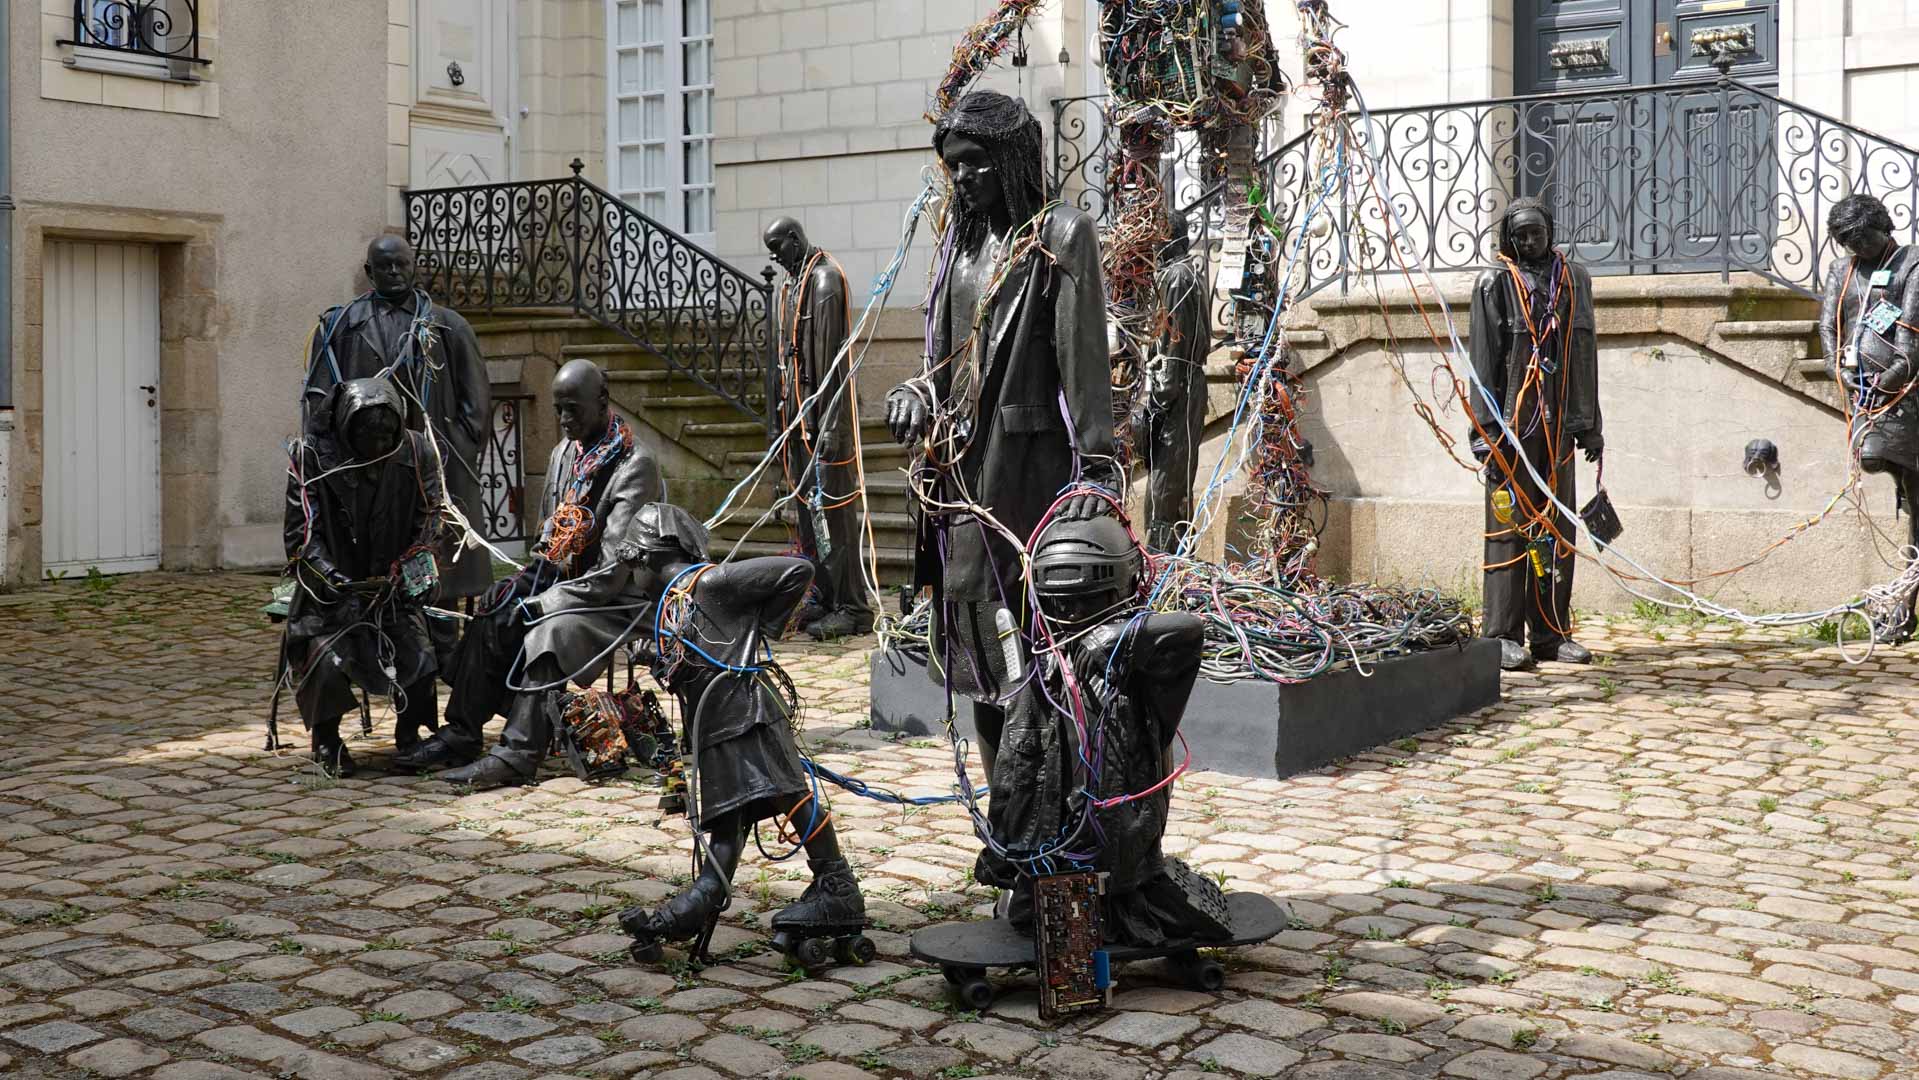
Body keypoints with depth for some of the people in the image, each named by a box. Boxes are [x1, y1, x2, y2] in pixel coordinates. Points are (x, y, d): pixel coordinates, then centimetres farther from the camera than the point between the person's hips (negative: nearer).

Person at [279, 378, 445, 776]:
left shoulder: (415, 453, -3)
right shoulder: (312, 456, -10)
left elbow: (427, 524, 5)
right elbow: (301, 534, -10)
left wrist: (409, 572, -11)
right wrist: (337, 580, -23)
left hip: (391, 589, 2)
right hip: (329, 591, -2)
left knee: (418, 656, -20)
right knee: (330, 657, -26)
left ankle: (409, 734, 10)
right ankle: (326, 739, 2)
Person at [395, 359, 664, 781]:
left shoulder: (635, 465, -17)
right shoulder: (564, 454, 10)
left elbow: (614, 571, -22)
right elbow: (551, 540, 18)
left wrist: (541, 603, -21)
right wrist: (524, 581, -2)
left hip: (621, 600, -8)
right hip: (570, 585, 8)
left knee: (549, 630, -32)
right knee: (491, 619, -9)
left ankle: (518, 754, -32)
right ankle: (461, 734, -5)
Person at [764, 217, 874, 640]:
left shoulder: (825, 279, -10)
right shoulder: (787, 288, 19)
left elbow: (830, 354, -17)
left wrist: (829, 422, -22)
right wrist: (778, 419, 20)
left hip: (824, 413, -9)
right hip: (797, 414, 9)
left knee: (833, 506, -8)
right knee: (807, 508, 11)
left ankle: (852, 607, -6)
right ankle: (825, 598, 19)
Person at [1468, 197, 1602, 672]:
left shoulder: (1573, 279, 16)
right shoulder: (1495, 284, 1)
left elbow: (1584, 357, 18)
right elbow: (1483, 361, -3)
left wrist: (1589, 424, 14)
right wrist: (1485, 430, -11)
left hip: (1558, 423, 5)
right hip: (1513, 422, -5)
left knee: (1557, 527, 7)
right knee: (1510, 525, -5)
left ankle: (1551, 633, 13)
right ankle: (1504, 636, -2)